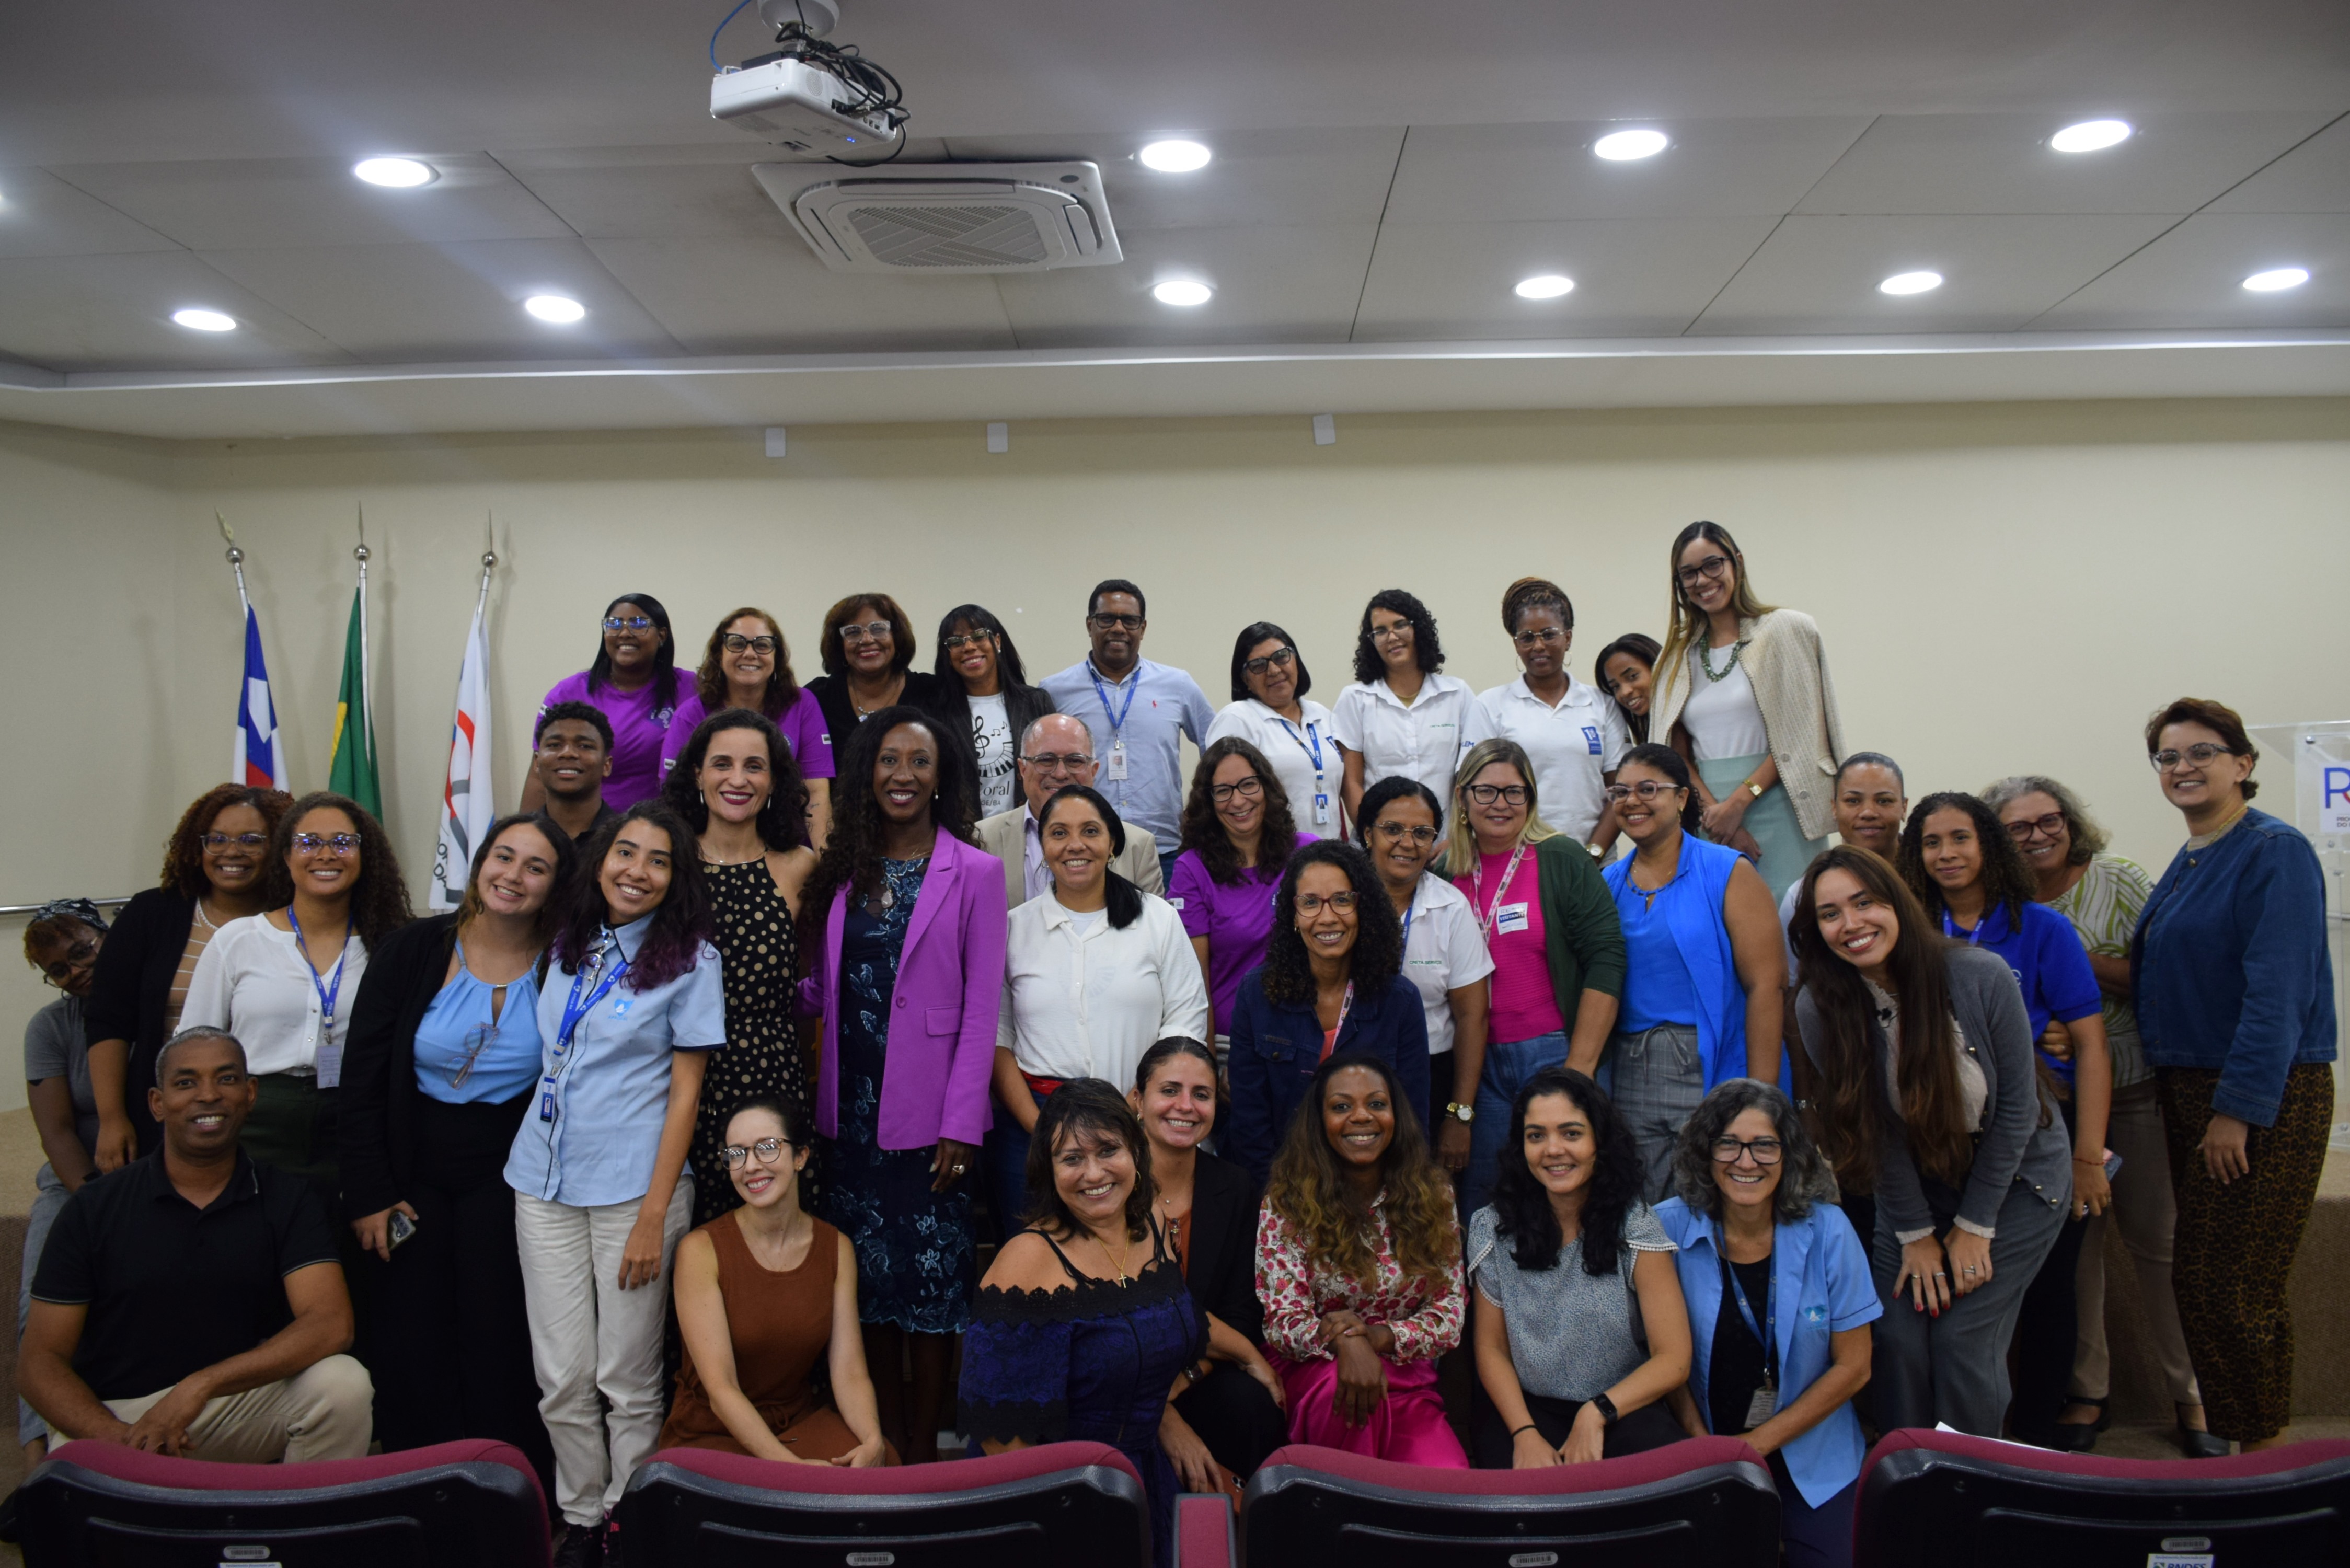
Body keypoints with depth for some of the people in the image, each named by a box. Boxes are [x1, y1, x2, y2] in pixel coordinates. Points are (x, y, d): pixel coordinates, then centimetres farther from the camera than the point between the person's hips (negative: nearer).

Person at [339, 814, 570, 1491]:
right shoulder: (413, 950, -6)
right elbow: (362, 1076, -2)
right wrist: (370, 1192, -4)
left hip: (505, 1175, -1)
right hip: (413, 1170, 1)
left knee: (497, 1341, 1)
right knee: (413, 1340, 6)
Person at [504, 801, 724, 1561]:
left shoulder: (689, 959, -5)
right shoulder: (568, 946, 9)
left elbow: (685, 1092, -7)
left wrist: (654, 1216, -12)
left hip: (633, 1185, -4)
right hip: (545, 1183, 4)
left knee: (627, 1382, 5)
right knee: (562, 1378, 9)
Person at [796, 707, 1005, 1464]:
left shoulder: (974, 873, -3)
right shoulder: (842, 871, 9)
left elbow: (981, 1007, -6)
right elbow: (818, 988, 10)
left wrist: (961, 1123, -11)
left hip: (927, 1114, -4)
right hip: (851, 1111, 4)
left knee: (930, 1284, 3)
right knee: (868, 1281, 11)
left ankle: (924, 1451, 19)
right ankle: (886, 1444, 25)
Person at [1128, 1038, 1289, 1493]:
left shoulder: (1235, 1188, 5)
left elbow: (1241, 1315, 4)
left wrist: (1178, 1382, -16)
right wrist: (1164, 1419, -22)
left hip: (1201, 1382, 4)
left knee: (1252, 1402, -26)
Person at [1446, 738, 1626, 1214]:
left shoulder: (1562, 859, -2)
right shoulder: (1448, 872, 7)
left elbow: (1605, 960, -8)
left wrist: (1579, 1068, -12)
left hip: (1555, 1054, -3)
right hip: (1478, 1064, 3)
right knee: (1479, 1204, 6)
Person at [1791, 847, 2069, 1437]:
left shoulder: (1981, 977, -22)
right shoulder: (1819, 1008, -17)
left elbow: (2016, 1106, -13)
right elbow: (1872, 1128, -9)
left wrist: (1975, 1226, -9)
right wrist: (1916, 1233, -7)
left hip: (2016, 1178, -2)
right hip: (1917, 1186, 2)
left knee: (1963, 1340, -10)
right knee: (1898, 1339, -7)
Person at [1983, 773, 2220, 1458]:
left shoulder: (2120, 882, -2)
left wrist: (2082, 962, -17)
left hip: (2133, 1088, -2)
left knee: (2158, 1239, 2)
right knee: (2072, 1241, 6)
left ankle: (2190, 1396, 17)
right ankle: (2086, 1390, 19)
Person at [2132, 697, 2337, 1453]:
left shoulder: (2274, 852, -13)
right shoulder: (2188, 864, 14)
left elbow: (2278, 992, -20)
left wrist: (2238, 1110, -21)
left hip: (2262, 1102, -9)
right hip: (2189, 1091, 9)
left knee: (2234, 1282, -2)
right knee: (2199, 1278, 13)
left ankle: (2264, 1454, 14)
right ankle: (2226, 1433, 25)